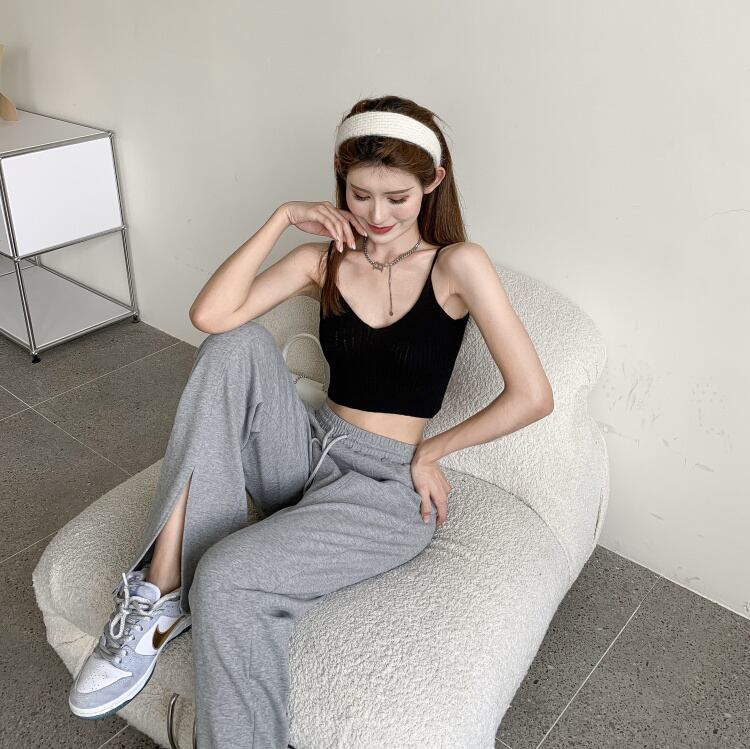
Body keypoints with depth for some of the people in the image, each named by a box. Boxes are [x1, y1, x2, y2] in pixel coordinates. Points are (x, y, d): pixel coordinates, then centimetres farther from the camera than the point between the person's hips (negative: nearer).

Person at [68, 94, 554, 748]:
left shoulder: (457, 265, -8)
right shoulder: (324, 259, 4)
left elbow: (533, 395, -14)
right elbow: (210, 315, -12)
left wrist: (430, 451, -6)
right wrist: (282, 220, -12)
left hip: (388, 487, -4)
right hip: (309, 451, 5)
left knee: (227, 577, -28)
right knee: (239, 345, -22)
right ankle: (162, 589, -22)